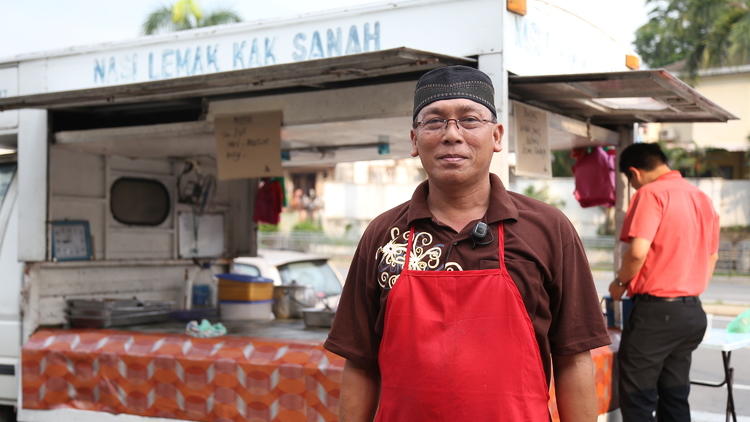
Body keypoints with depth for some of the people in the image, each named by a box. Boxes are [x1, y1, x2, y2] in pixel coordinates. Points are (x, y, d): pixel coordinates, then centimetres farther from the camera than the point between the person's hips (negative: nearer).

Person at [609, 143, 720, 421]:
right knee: (675, 397, 14)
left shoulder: (651, 193, -12)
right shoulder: (702, 197, 12)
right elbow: (712, 257, 20)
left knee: (637, 399, 0)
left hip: (656, 311, -8)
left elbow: (638, 251, -22)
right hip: (693, 312, 8)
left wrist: (620, 282, -5)